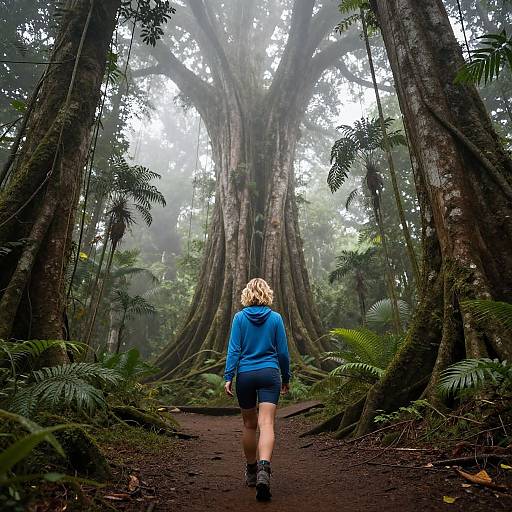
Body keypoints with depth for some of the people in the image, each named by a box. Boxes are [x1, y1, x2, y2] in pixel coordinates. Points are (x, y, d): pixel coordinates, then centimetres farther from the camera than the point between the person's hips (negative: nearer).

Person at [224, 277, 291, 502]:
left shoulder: (239, 317, -1)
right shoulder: (275, 318, 1)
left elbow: (234, 349, -5)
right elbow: (282, 352, 4)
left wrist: (228, 377, -1)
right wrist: (286, 378, 14)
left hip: (245, 374, 1)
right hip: (269, 374, -1)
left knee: (249, 424, 16)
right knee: (267, 424, -6)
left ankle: (251, 472, 31)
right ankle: (264, 468, -27)